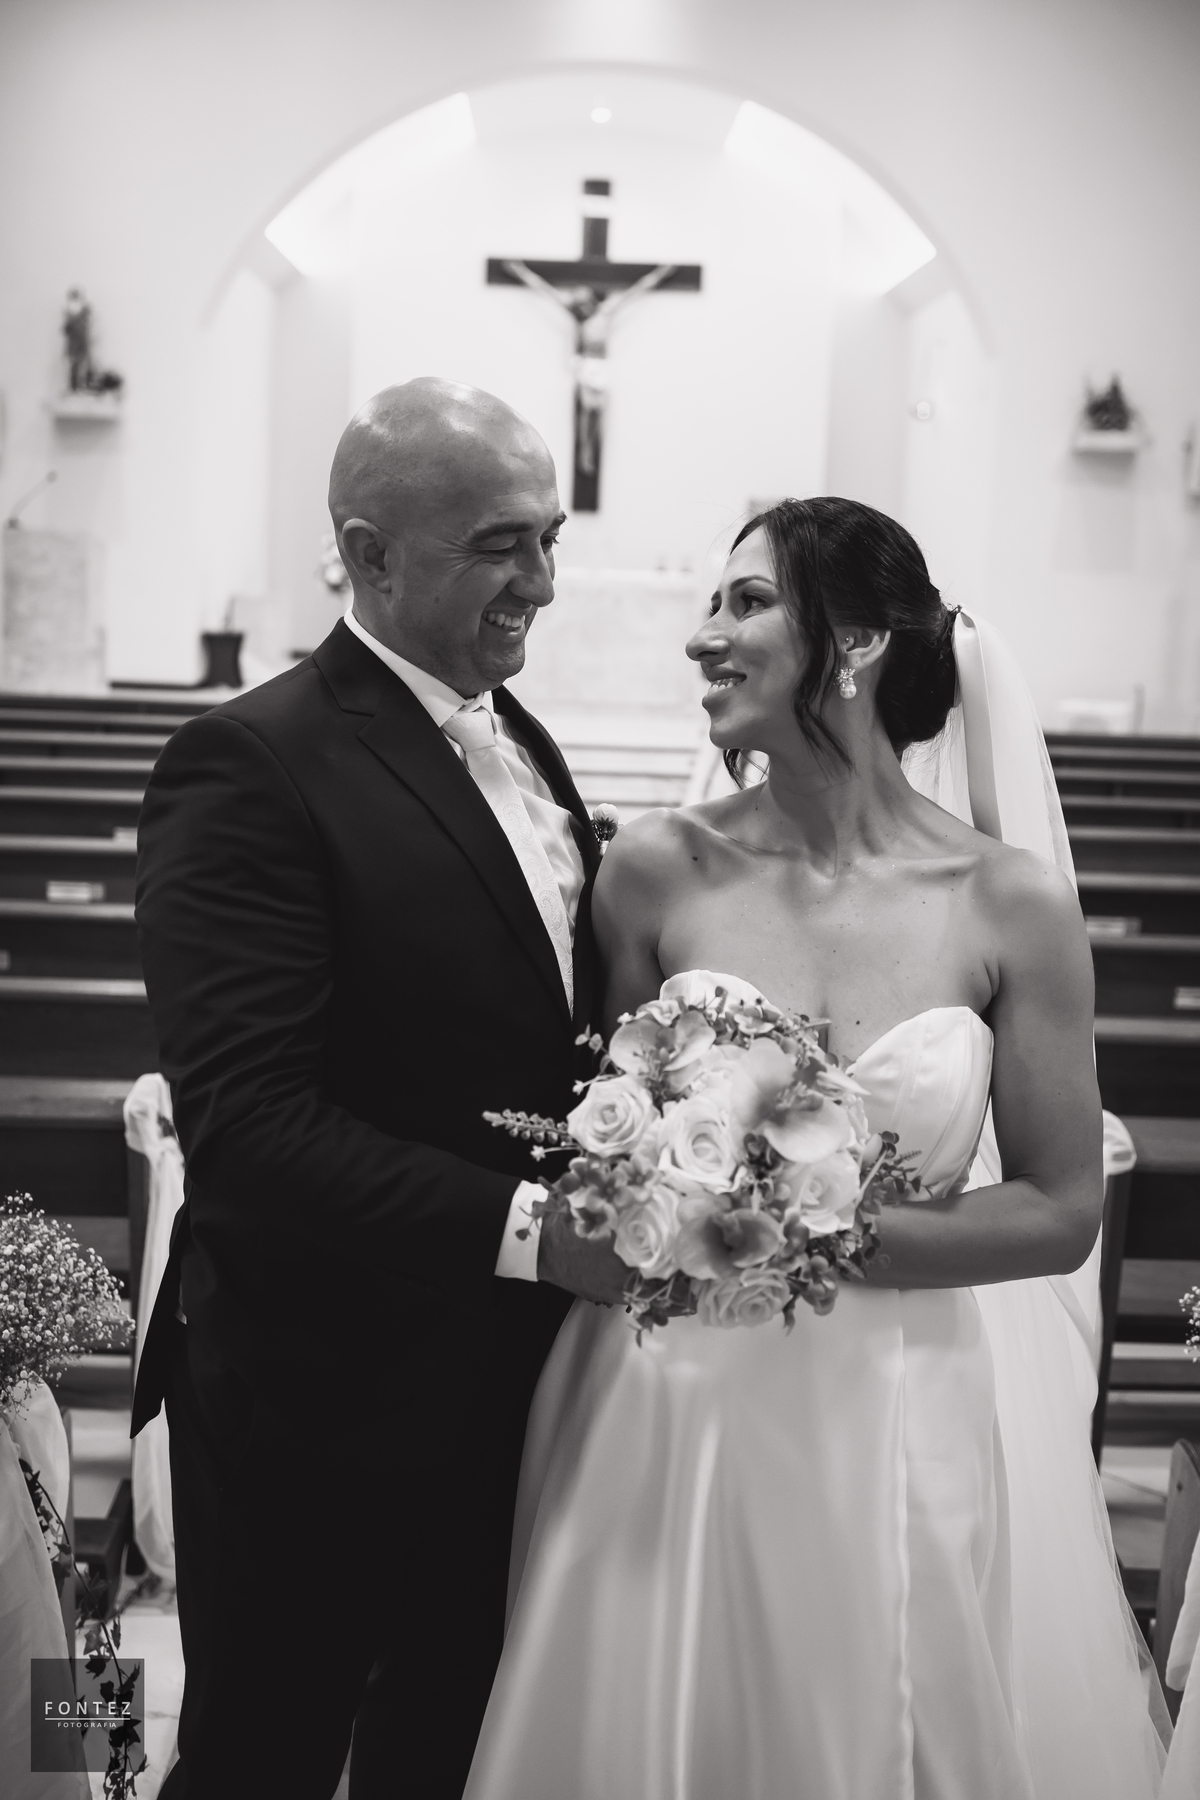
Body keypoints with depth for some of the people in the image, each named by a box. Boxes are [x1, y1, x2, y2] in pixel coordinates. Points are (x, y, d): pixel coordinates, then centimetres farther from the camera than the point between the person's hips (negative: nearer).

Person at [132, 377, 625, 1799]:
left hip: (513, 1379, 7)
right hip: (323, 1398, -7)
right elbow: (242, 1116, -26)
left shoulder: (516, 738, 9)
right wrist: (522, 1226, -29)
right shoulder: (250, 765, -19)